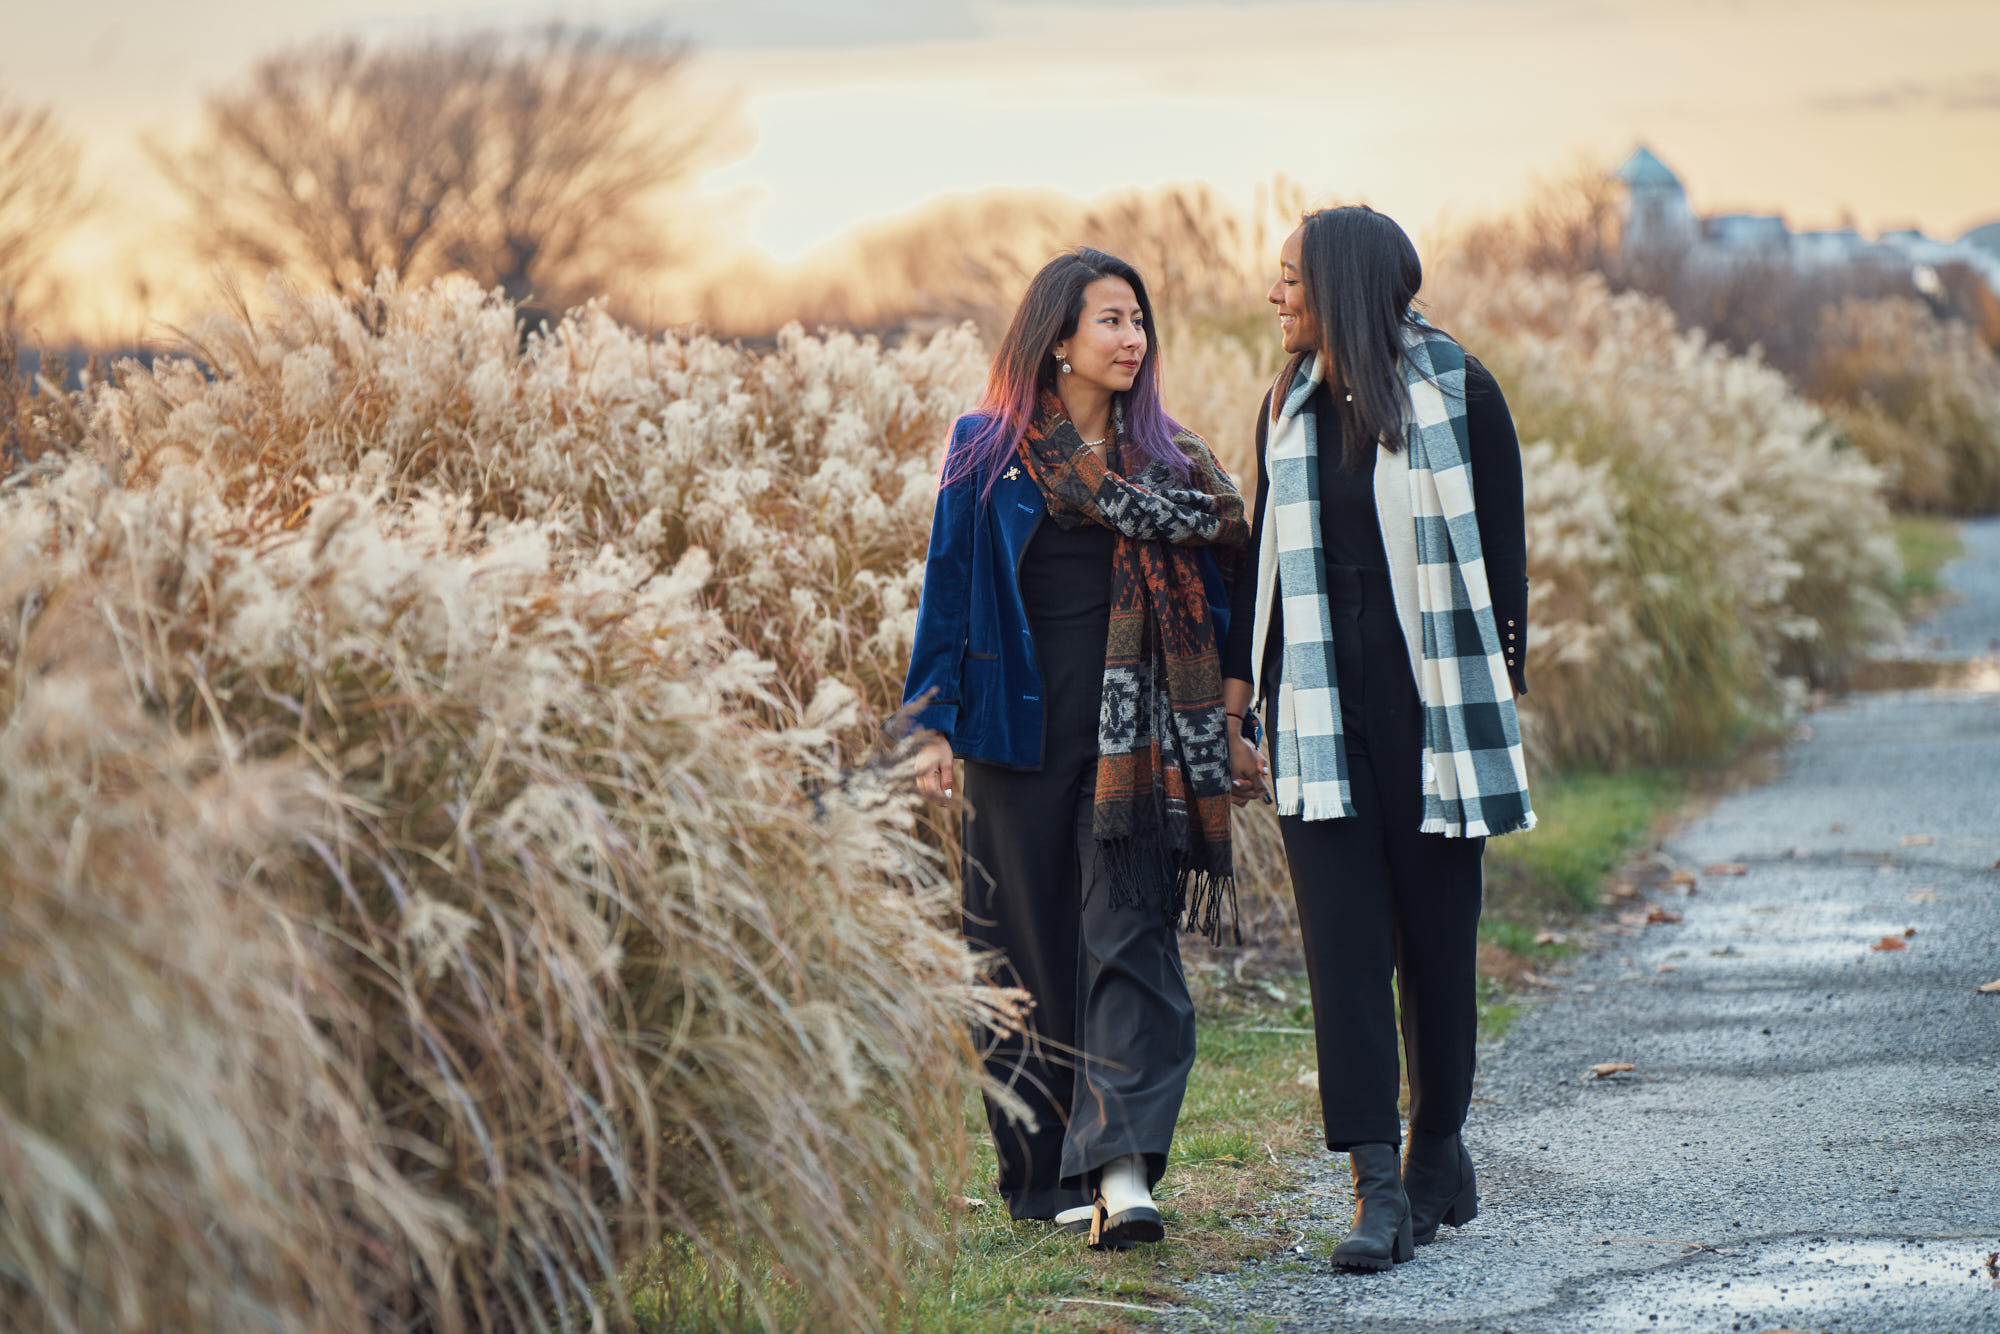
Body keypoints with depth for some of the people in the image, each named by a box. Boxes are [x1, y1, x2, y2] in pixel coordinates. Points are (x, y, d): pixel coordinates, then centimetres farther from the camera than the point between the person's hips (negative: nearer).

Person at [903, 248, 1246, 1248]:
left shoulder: (1170, 462, 11)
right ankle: (1048, 1174, 14)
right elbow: (950, 589, 5)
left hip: (1134, 738, 1)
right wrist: (936, 726, -2)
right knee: (1037, 950, 4)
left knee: (1128, 936, -12)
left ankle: (1120, 1166, -21)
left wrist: (1231, 728, 8)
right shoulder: (987, 452, 4)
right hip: (1022, 732, -1)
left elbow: (1219, 586, 14)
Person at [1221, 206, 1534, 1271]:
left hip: (1429, 692, -3)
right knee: (1342, 934, -6)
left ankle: (1439, 1152, 21)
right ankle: (1380, 1187, -8)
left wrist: (1502, 693, -6)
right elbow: (1263, 561, 14)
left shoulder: (1459, 395, -2)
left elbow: (1500, 556, -2)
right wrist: (1233, 711, 11)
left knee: (1434, 928, 6)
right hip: (1318, 695, 3)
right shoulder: (1290, 409, 11)